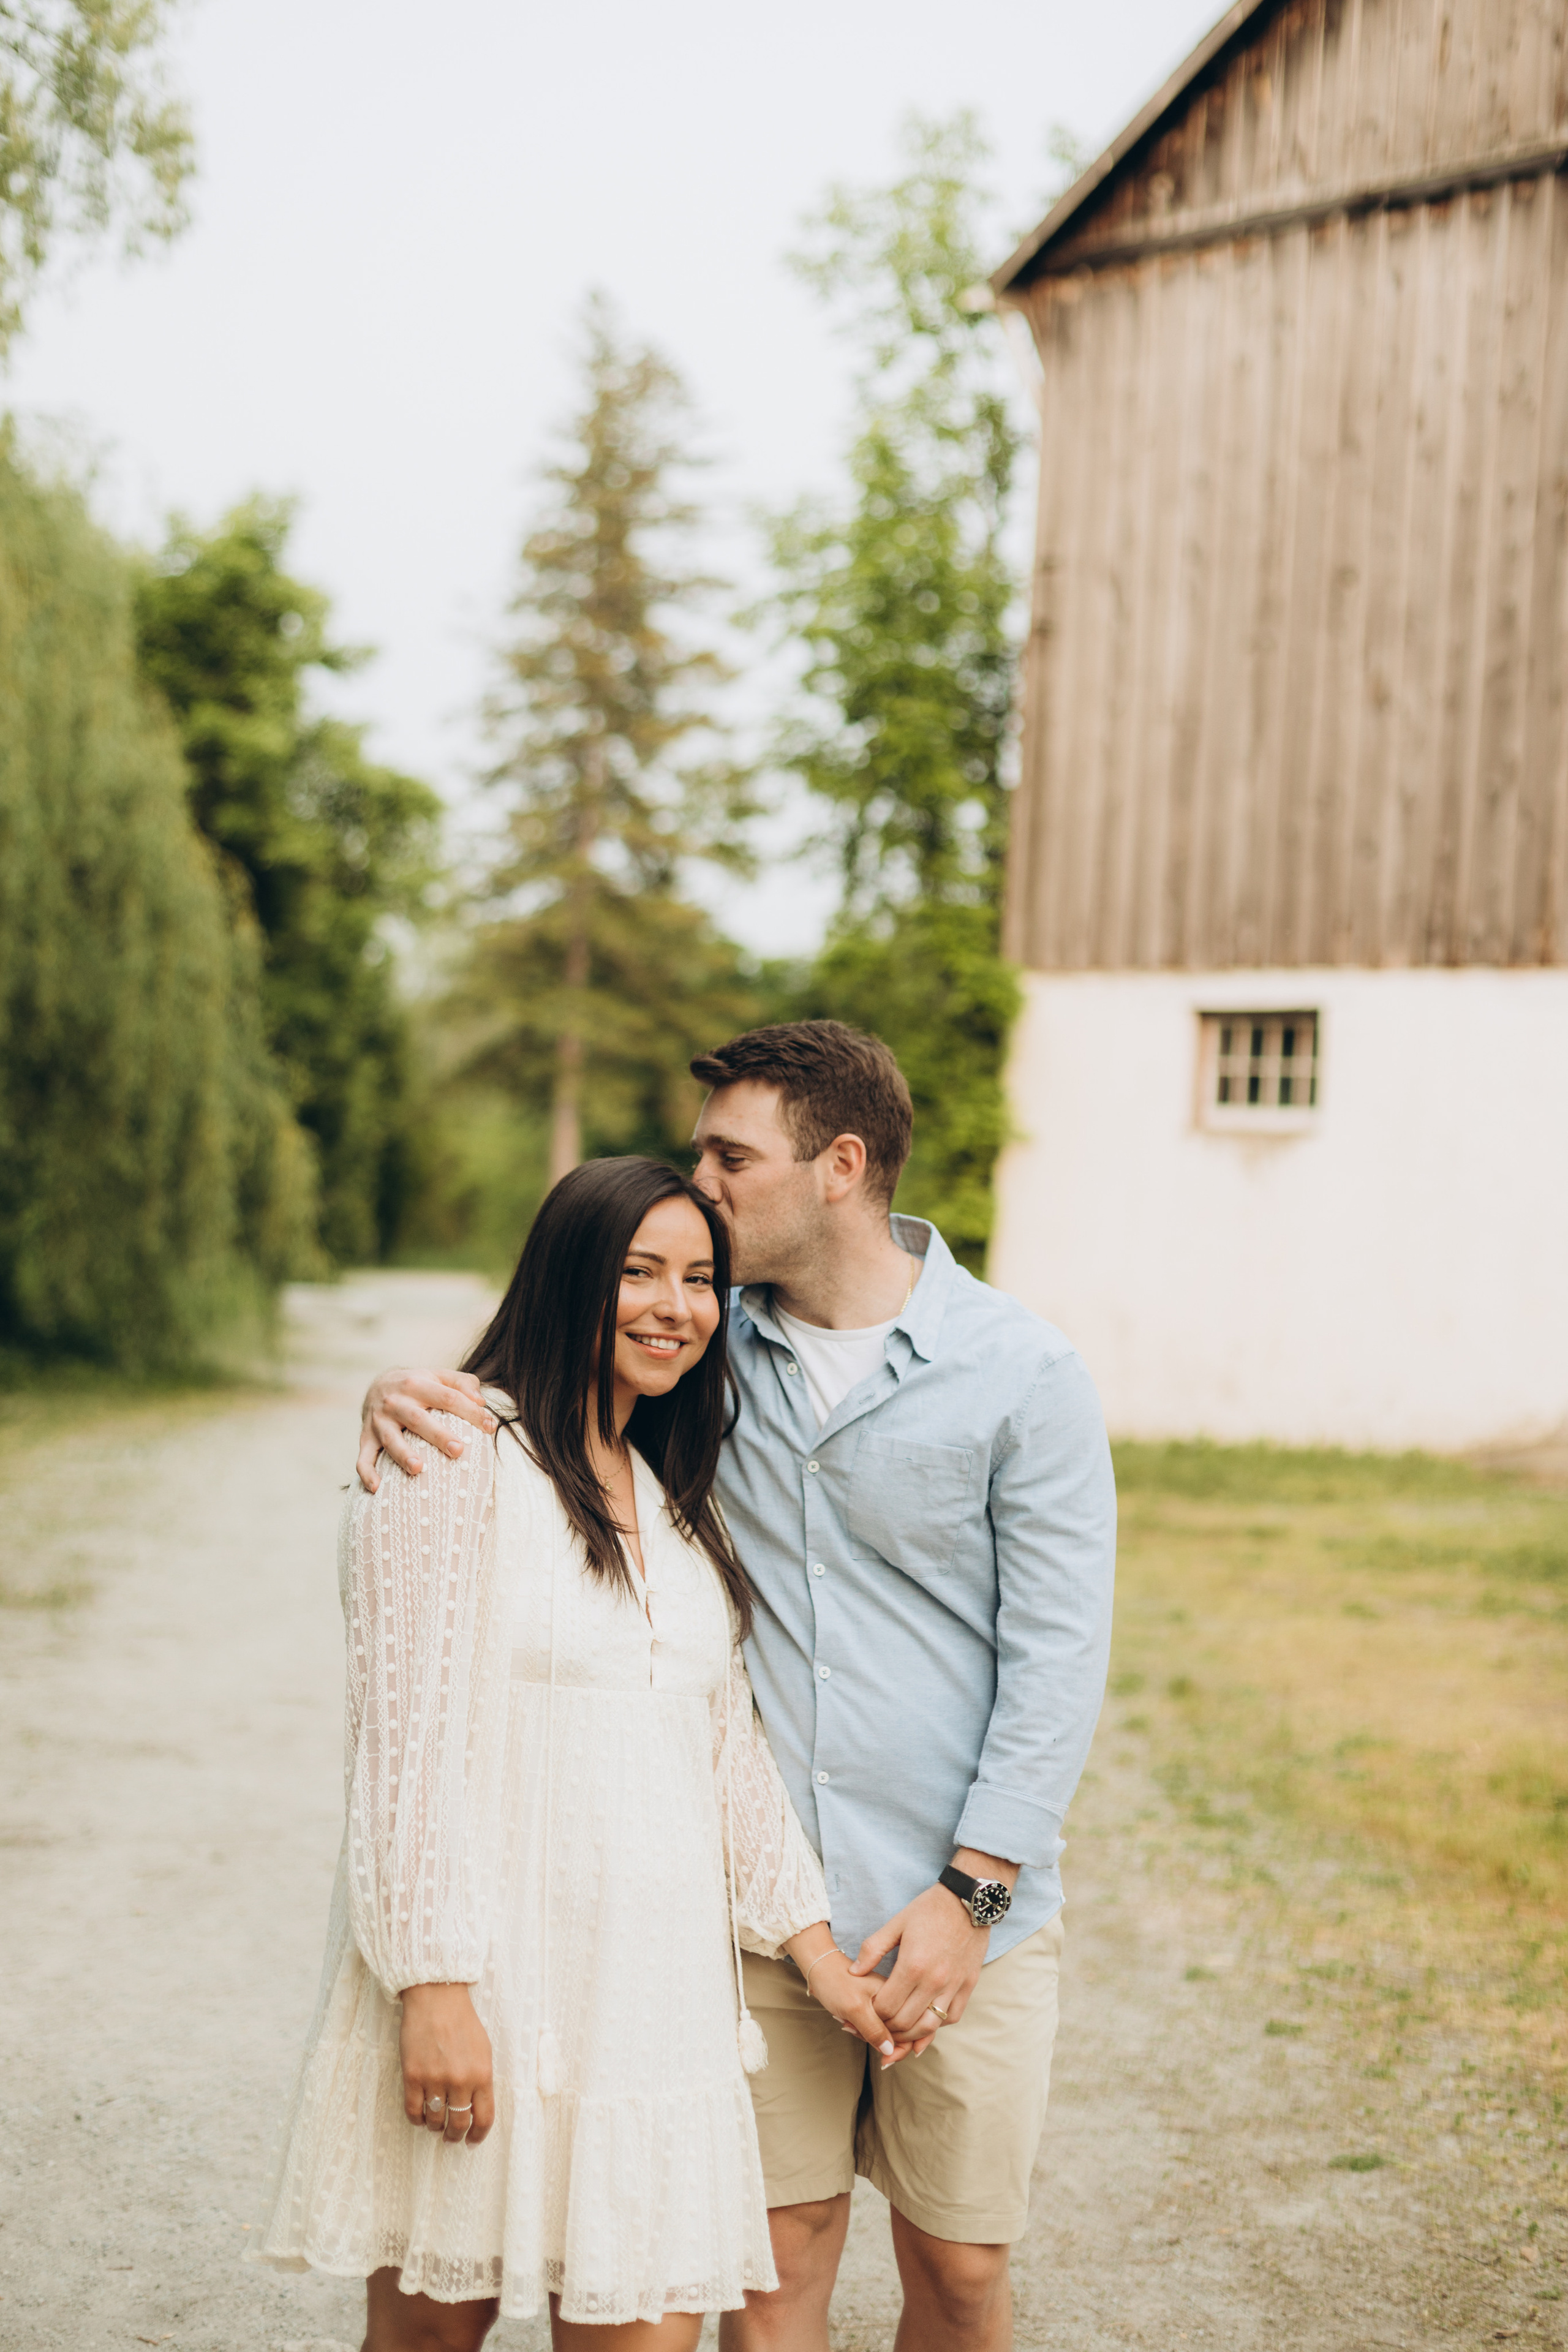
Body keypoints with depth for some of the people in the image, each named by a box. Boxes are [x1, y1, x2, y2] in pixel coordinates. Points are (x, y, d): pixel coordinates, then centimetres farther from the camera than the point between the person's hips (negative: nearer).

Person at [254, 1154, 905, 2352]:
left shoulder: (682, 1500, 18)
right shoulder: (458, 1457, -6)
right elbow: (406, 1737, -11)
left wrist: (813, 1942, 14)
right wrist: (434, 1984, -16)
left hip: (650, 1982, 6)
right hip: (483, 1974, -6)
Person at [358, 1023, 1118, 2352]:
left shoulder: (1022, 1376, -8)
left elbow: (1057, 1655, -8)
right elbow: (533, 1378, 14)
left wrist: (970, 1892, -14)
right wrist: (412, 1394, -10)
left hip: (961, 1919, -2)